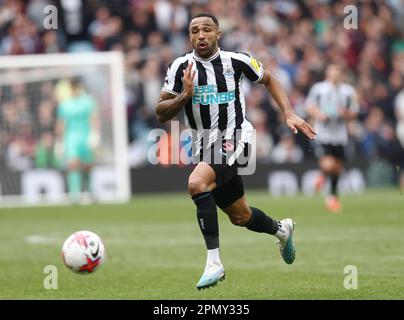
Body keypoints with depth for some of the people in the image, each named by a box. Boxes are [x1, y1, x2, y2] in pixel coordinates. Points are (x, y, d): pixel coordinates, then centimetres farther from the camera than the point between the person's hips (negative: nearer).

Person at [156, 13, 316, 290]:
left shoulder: (236, 61, -4)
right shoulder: (181, 67, -2)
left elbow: (268, 79, 15)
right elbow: (161, 114, -2)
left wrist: (289, 114, 6)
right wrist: (185, 96, -20)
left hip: (235, 141, -4)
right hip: (205, 148, 4)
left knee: (196, 182, -31)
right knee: (241, 217, 17)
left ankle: (214, 263, -27)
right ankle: (282, 230, 52)